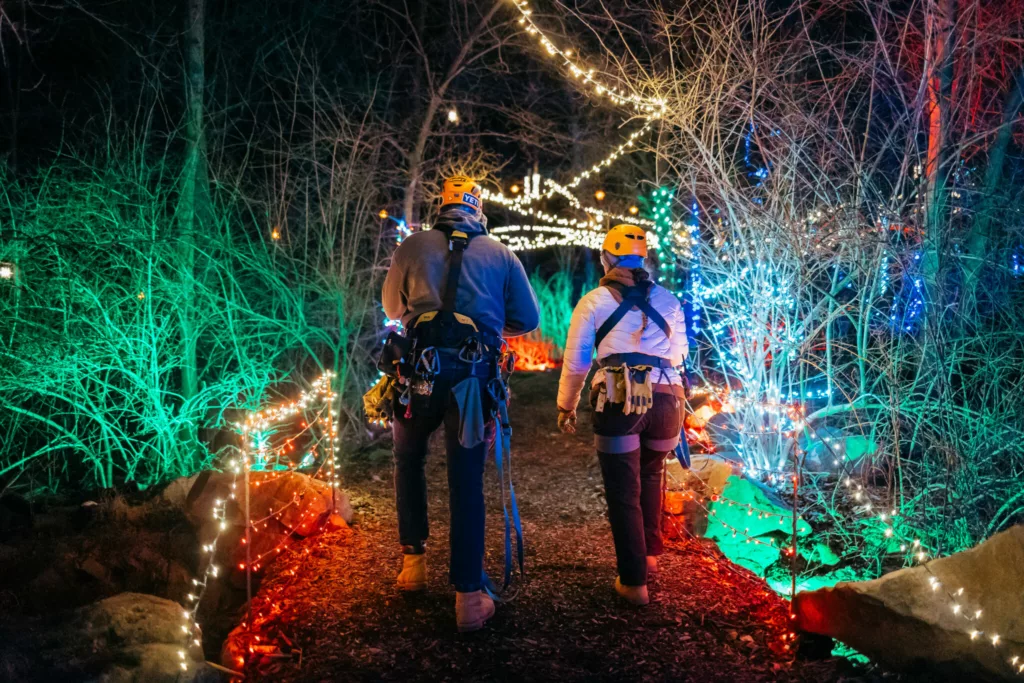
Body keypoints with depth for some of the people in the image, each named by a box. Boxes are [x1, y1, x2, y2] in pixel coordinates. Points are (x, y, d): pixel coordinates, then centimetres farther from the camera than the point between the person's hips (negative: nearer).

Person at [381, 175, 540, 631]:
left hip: (420, 369, 0)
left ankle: (413, 560, 27)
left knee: (409, 461, 23)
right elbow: (527, 320, 12)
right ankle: (468, 597, 8)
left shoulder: (412, 246, 9)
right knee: (467, 481, 5)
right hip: (475, 373, 0)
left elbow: (392, 308, 22)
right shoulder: (501, 255, 10)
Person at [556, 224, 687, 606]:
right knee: (651, 477, 27)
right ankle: (650, 554, 37)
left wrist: (566, 407, 20)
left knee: (624, 492, 7)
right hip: (666, 397, 3)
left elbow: (576, 362, 8)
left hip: (619, 400, -3)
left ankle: (634, 582, 11)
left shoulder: (593, 302, 7)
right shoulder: (667, 300, 14)